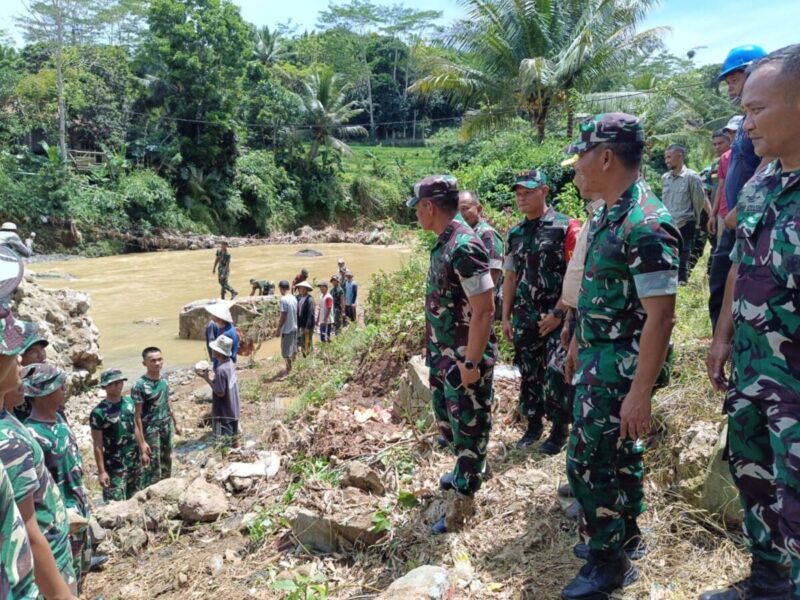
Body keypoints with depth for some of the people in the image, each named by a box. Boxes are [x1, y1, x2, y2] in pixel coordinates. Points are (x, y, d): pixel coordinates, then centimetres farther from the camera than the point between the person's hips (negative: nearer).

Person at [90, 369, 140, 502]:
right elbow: (98, 445, -13)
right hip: (114, 466, -6)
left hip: (134, 461, 6)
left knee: (134, 499, 16)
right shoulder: (99, 412, -17)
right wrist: (101, 471, -13)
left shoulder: (129, 402, 0)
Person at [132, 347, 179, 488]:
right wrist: (142, 442, -20)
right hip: (150, 431, -7)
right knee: (152, 471, -2)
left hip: (166, 429, 7)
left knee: (166, 466, 19)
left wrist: (175, 423, 22)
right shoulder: (139, 385, -18)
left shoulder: (164, 381, 1)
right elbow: (137, 416, -18)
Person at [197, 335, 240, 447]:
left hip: (224, 411, -9)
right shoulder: (230, 363, 0)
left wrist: (207, 379, -17)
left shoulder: (220, 369, -27)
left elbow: (220, 393, -23)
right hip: (232, 407, 9)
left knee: (226, 439, 4)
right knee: (232, 434, 23)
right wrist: (212, 377, 4)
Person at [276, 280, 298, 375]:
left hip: (287, 329, -8)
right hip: (294, 327, 8)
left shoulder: (283, 299, -19)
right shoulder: (294, 298, 5)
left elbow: (283, 316, -20)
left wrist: (278, 329, -12)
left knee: (286, 351, 0)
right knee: (293, 349, 18)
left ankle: (289, 371, 5)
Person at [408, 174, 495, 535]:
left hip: (465, 358, -10)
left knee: (469, 427, 5)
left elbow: (484, 309, -25)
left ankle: (461, 504, 19)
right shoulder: (444, 243, 7)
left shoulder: (464, 246, -23)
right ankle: (465, 471, 47)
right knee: (447, 419, 24)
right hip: (444, 355, 10)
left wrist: (472, 362, -23)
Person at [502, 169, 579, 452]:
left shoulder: (566, 227, -9)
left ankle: (559, 430, 18)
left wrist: (557, 312, -16)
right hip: (524, 319, 5)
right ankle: (533, 424, 29)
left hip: (556, 317, -5)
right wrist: (506, 317, 10)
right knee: (529, 375, 14)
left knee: (556, 377, 1)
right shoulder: (515, 234, 9)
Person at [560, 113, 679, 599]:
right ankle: (623, 541, 35)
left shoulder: (646, 224, -22)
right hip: (598, 358, 9)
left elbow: (661, 316, -24)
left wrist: (640, 391, -24)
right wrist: (578, 346, 21)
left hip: (620, 366, -9)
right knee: (618, 455, 19)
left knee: (589, 461, -2)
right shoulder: (608, 216, 8)